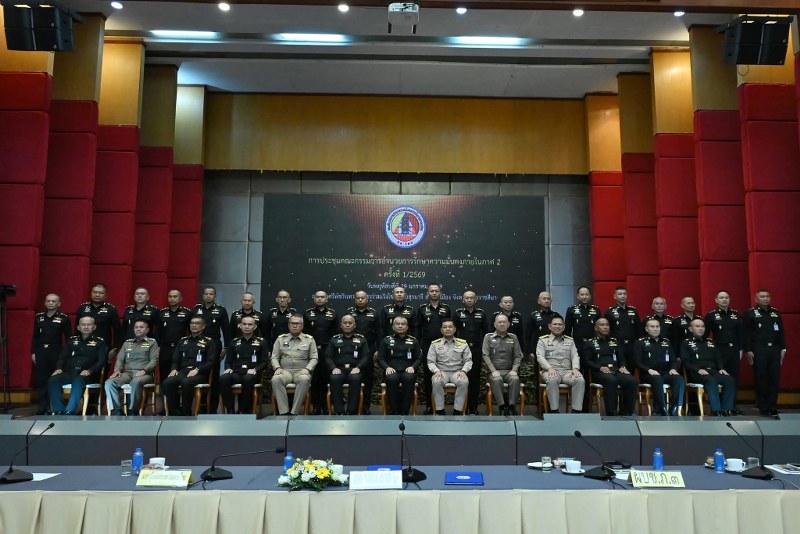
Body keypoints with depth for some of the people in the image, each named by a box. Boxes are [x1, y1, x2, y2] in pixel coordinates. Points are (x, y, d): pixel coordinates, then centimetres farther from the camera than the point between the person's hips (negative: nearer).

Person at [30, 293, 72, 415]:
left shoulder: (64, 318, -2)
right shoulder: (38, 317, 8)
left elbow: (68, 338, 0)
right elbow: (35, 336, 12)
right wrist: (33, 352, 7)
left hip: (56, 352, -3)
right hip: (41, 351, 3)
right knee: (41, 379, 3)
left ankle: (52, 406, 9)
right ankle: (42, 405, 10)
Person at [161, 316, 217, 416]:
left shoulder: (209, 342, 8)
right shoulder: (182, 341, 22)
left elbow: (211, 362, -1)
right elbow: (175, 359, 19)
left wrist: (197, 369, -15)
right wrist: (174, 369, -2)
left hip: (200, 374, -4)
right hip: (183, 371, 4)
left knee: (186, 382, -36)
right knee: (167, 382, -27)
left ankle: (186, 413, -22)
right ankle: (175, 412, -16)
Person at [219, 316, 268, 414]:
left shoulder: (261, 342, 11)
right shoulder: (234, 342, 20)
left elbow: (265, 361, 5)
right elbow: (228, 360, 21)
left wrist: (255, 369, -13)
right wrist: (228, 368, -2)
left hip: (252, 375, -3)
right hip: (236, 374, 3)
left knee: (247, 379, -39)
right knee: (223, 378, -31)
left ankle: (245, 410, -24)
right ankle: (230, 410, -22)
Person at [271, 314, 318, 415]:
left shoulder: (309, 340, 11)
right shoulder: (281, 339, 16)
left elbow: (314, 358, 7)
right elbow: (274, 357, 13)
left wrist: (307, 369, -10)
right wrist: (277, 368, -7)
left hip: (301, 371, -1)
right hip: (285, 370, 1)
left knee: (304, 379, -37)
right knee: (276, 379, -32)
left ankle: (294, 412, -31)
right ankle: (284, 412, -29)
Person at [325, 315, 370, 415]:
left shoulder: (361, 339, 17)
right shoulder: (334, 339, 19)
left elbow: (366, 356, 6)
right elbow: (328, 357, 10)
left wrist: (358, 367, -13)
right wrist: (334, 368, -9)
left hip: (354, 370, -1)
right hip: (339, 370, 1)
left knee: (355, 378, -36)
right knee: (334, 378, -34)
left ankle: (351, 412, -32)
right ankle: (339, 411, -31)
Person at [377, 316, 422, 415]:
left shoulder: (413, 341, 16)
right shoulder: (386, 340, 14)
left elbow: (419, 358, 12)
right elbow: (380, 358, 10)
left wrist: (413, 367, -9)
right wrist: (387, 367, -10)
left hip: (407, 371, 0)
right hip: (392, 371, 0)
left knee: (409, 378, -36)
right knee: (392, 378, -37)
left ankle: (404, 412, -29)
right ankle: (393, 411, -24)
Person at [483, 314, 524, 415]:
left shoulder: (513, 337, 14)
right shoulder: (488, 337, 9)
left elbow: (518, 356, 10)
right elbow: (485, 355, 0)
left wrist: (514, 370, -7)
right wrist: (493, 370, -12)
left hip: (509, 371, 2)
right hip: (494, 371, -1)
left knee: (515, 379, -32)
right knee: (497, 380, -35)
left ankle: (511, 406, -28)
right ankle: (502, 407, -32)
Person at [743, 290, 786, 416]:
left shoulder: (776, 313, 14)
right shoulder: (750, 313, 1)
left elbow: (781, 332, 15)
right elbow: (747, 334, -4)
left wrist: (783, 348, 8)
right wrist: (748, 350, -9)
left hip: (775, 349, 4)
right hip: (758, 350, -4)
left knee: (774, 378, 3)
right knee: (760, 379, 1)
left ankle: (772, 406, 12)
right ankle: (762, 407, 8)